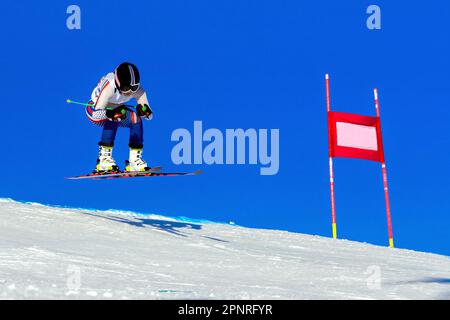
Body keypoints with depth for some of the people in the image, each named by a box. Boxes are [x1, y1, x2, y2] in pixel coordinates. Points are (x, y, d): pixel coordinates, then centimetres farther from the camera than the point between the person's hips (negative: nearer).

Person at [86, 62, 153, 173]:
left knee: (136, 119, -19)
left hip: (117, 109, 5)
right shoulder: (109, 87, -39)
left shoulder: (138, 90, -25)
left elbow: (149, 115, -26)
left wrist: (144, 111, -49)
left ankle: (134, 159, -12)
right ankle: (104, 159, -29)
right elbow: (96, 114, -46)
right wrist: (112, 113, -64)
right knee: (113, 120, -34)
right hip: (93, 110, -5)